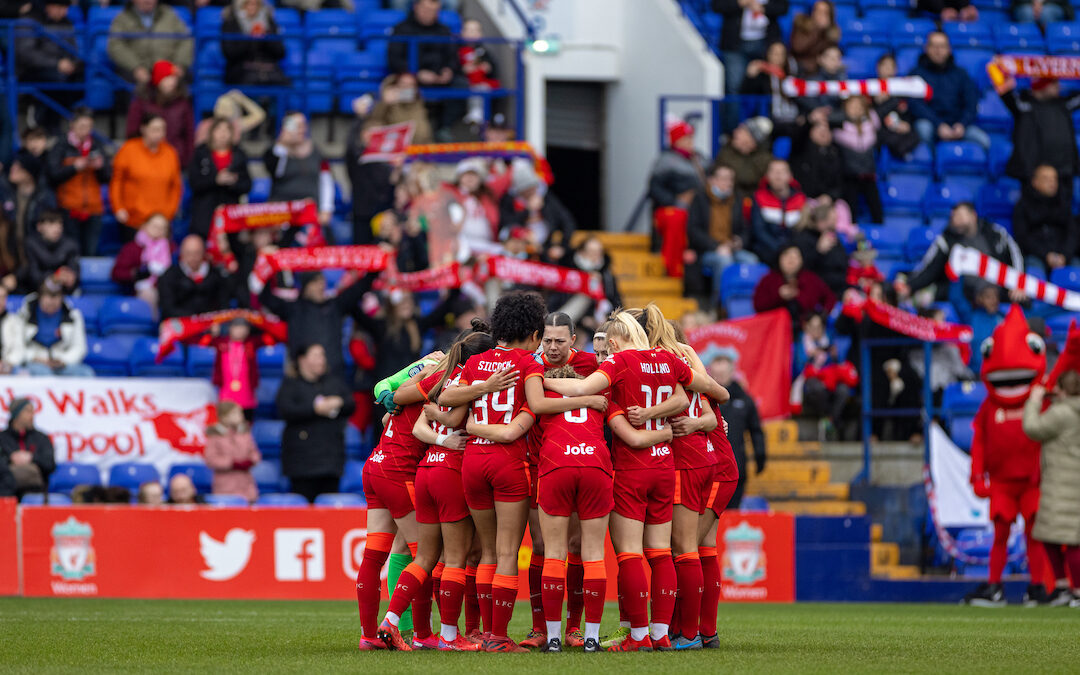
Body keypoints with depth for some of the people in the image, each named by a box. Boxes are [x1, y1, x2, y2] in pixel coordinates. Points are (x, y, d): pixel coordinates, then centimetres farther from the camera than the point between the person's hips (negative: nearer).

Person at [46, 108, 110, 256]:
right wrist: (74, 167, -14)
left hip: (93, 209, 3)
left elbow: (107, 177, 10)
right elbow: (53, 175, -5)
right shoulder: (62, 146, 2)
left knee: (91, 252, -2)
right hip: (69, 209, -3)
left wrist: (100, 167, -10)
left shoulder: (97, 146, 11)